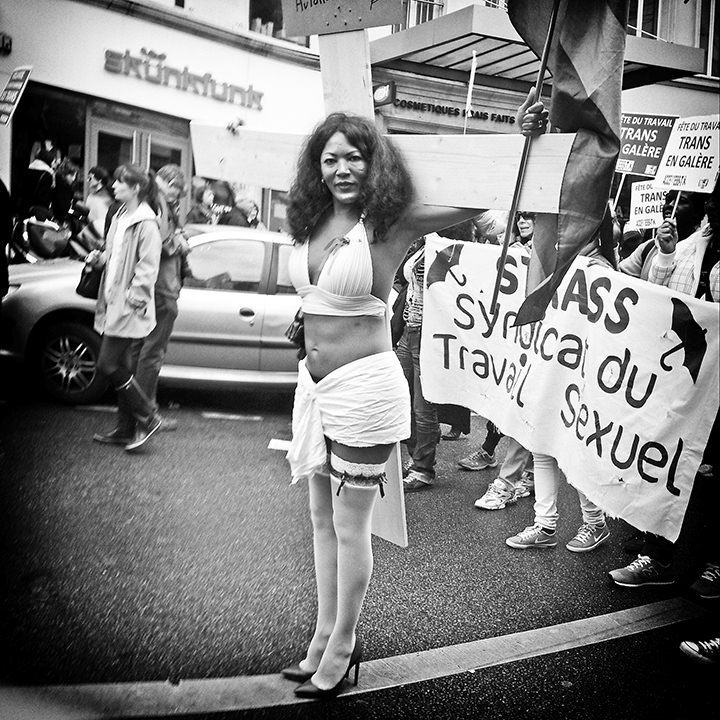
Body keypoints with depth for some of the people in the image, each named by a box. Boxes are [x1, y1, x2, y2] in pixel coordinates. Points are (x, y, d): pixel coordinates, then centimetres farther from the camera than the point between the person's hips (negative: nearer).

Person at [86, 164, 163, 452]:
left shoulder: (145, 222, -14)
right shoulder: (120, 217, 14)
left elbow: (147, 267, -17)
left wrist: (132, 299, -19)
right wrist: (99, 257, 6)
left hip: (128, 307, -9)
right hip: (113, 302, 9)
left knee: (109, 365, -9)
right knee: (120, 367, 12)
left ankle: (147, 418, 4)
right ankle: (127, 428, 22)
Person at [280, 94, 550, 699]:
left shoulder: (392, 221, -10)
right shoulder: (312, 221, 6)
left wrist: (525, 138, -22)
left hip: (363, 387, -7)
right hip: (314, 384, 7)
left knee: (350, 525, 5)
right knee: (323, 519, 17)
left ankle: (340, 649, 22)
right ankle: (325, 636, 32)